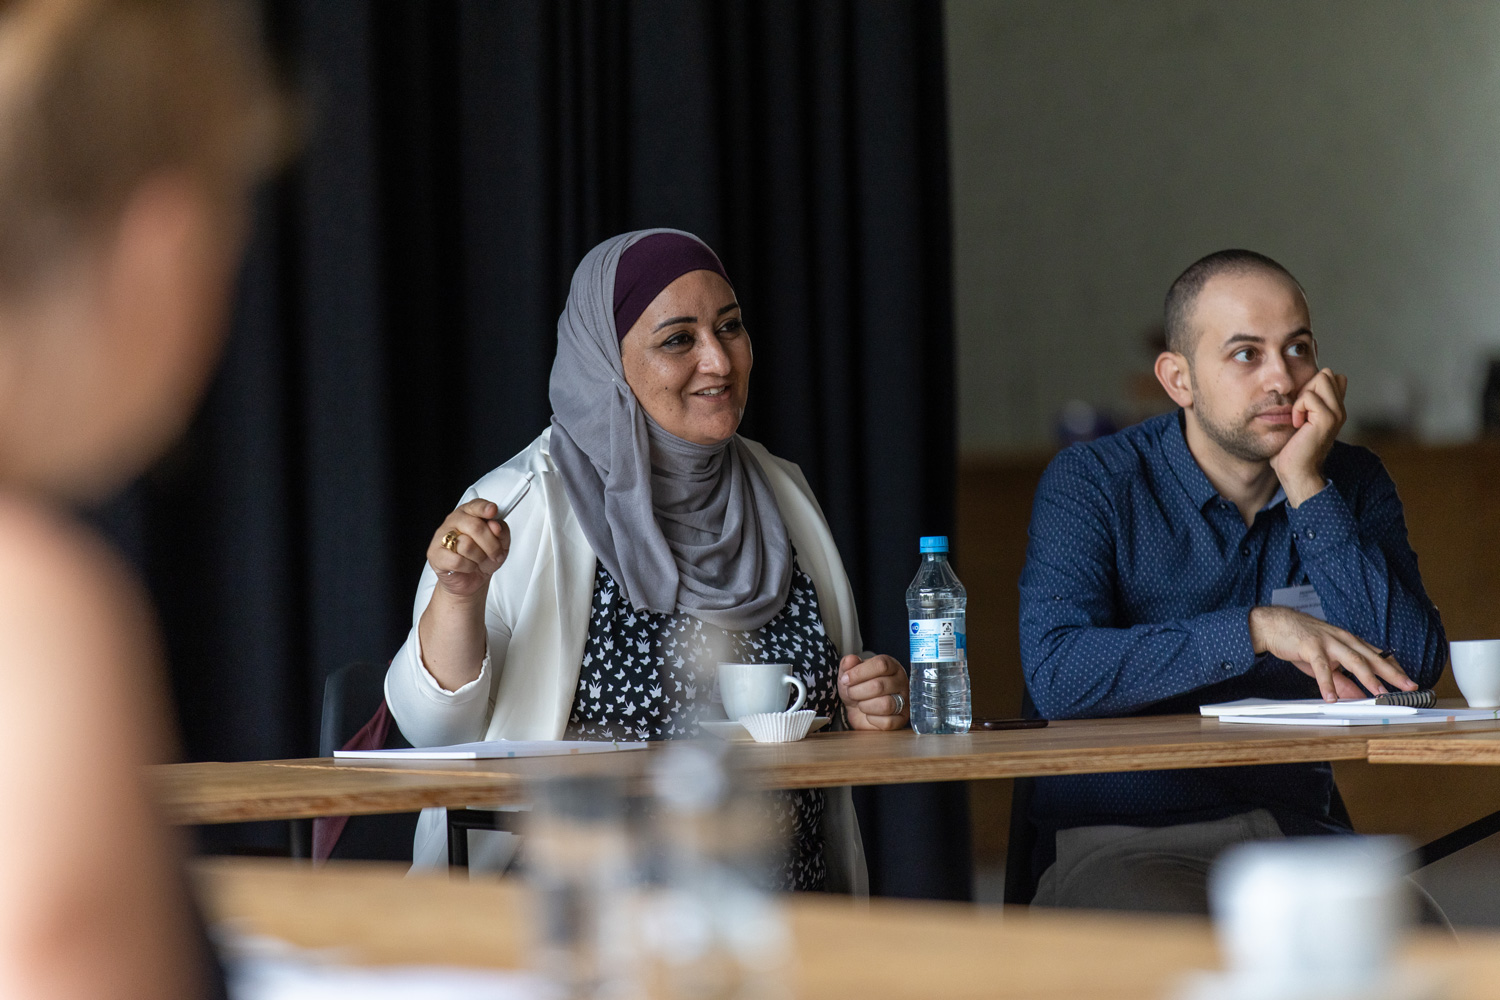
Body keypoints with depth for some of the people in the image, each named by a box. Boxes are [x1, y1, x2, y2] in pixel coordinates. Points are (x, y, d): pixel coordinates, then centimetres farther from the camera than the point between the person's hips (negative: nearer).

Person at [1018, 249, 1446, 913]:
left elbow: (1411, 672, -5)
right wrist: (1257, 629, -20)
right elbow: (1056, 675, -18)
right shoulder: (1091, 483, -3)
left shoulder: (1351, 482, 9)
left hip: (1298, 832, 4)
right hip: (1123, 838, -3)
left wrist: (1307, 488, -10)